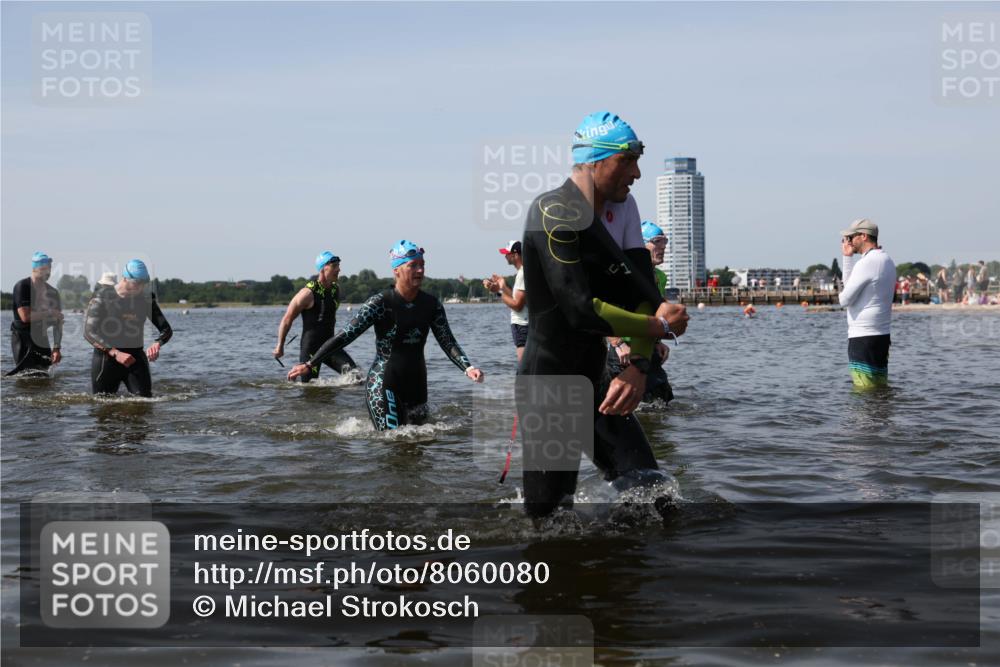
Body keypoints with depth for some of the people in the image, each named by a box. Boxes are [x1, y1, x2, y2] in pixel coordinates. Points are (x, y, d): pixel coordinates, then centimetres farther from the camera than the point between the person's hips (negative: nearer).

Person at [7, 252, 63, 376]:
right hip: (22, 338, -6)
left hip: (42, 340, 6)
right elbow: (25, 316, -20)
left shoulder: (52, 292, 7)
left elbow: (58, 321, 6)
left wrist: (57, 348, -3)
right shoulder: (22, 286, -10)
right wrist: (49, 313, -12)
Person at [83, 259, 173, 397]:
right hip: (106, 358, -3)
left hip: (135, 358, 3)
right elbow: (89, 332, -15)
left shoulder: (145, 299, 3)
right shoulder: (102, 297, -8)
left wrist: (157, 344, -22)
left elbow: (166, 330, 2)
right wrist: (115, 353, -27)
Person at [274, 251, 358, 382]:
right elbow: (287, 319, -9)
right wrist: (280, 345, -3)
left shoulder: (336, 289, 5)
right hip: (310, 347, -6)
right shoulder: (309, 293, -16)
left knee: (355, 373, -12)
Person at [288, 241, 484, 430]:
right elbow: (345, 336, -13)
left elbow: (448, 342, 1)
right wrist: (310, 364, -17)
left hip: (416, 384, 6)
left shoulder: (432, 305, 2)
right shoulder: (380, 303, -12)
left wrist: (468, 368, -17)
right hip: (383, 385, -6)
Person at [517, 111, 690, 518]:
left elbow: (643, 295, 4)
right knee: (547, 512, -2)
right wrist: (660, 327, -14)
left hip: (596, 383, 8)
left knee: (650, 489, 1)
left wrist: (640, 365, -14)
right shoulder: (555, 211, -16)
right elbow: (580, 309, -24)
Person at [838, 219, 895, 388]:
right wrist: (848, 257, 16)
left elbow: (845, 299, -14)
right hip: (882, 336, 10)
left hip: (863, 338, -10)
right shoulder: (887, 261, 14)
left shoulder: (866, 263, -17)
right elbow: (850, 284, 19)